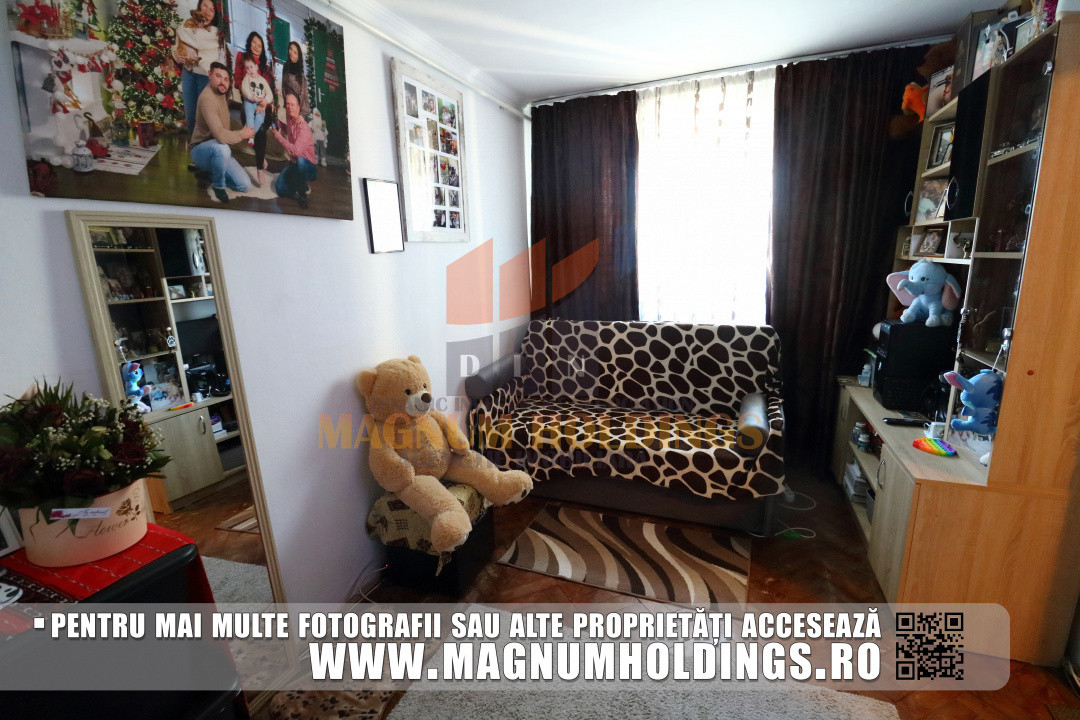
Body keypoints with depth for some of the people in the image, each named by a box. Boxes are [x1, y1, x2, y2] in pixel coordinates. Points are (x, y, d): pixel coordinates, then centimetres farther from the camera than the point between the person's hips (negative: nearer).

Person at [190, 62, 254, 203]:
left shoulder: (220, 94, 5)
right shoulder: (207, 98, -25)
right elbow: (220, 135, -37)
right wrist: (242, 134, -20)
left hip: (217, 151, 8)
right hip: (201, 150, -8)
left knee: (245, 185, -3)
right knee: (222, 149, -43)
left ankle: (209, 174, 20)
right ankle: (219, 186, -17)